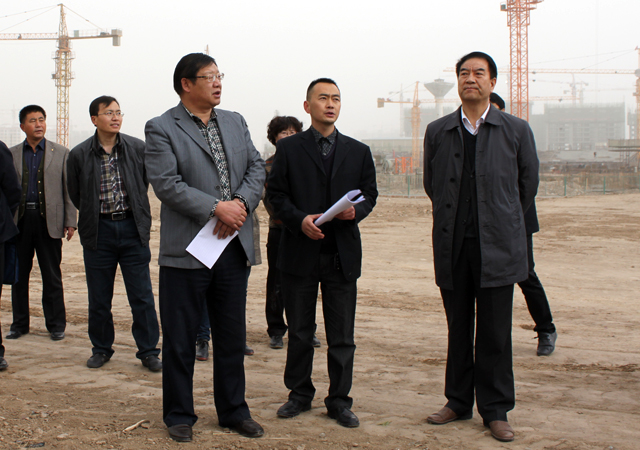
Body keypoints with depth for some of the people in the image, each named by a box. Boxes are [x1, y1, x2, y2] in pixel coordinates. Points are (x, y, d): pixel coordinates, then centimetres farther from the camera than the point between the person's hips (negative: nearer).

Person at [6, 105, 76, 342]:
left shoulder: (61, 153, 6)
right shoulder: (12, 154, 9)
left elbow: (68, 189, 5)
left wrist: (70, 221, -2)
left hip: (49, 220, -2)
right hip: (19, 220, 2)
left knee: (52, 276, 2)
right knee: (19, 274, 7)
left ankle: (56, 324, 11)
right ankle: (19, 323, 19)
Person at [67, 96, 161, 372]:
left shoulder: (137, 149, -1)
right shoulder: (79, 155, -1)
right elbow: (75, 194, 12)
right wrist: (95, 215, 12)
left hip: (132, 228, 0)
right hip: (98, 230, 0)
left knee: (142, 295, -1)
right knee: (99, 297, 8)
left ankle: (148, 351, 9)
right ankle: (101, 349, 23)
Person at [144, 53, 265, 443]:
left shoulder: (235, 122, 14)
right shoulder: (161, 128, -4)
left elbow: (257, 168, 9)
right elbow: (167, 183, -15)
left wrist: (241, 203, -10)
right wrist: (216, 208, -19)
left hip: (235, 247, 5)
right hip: (187, 249, -5)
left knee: (232, 337, 14)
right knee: (181, 341, 4)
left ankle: (233, 411, 26)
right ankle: (180, 416, 19)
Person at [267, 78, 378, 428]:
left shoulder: (358, 151, 10)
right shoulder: (288, 148, 4)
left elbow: (369, 194, 10)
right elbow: (276, 194, 1)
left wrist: (356, 211, -12)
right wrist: (300, 219, -16)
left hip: (343, 254, 1)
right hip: (300, 252, -1)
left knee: (342, 334, 5)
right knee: (299, 332, 9)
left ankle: (339, 400, 15)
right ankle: (300, 393, 23)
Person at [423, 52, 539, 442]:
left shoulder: (516, 130, 3)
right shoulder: (437, 132, 8)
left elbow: (528, 184, 12)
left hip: (498, 246, -2)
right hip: (453, 246, 2)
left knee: (495, 333, 1)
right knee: (458, 329, 9)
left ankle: (496, 410, 12)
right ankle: (459, 402, 22)